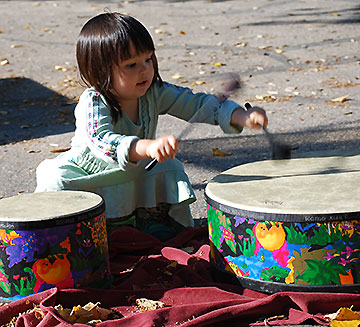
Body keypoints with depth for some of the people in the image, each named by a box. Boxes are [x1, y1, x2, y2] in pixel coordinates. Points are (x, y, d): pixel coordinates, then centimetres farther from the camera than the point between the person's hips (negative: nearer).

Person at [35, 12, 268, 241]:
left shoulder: (154, 93, -13)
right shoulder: (93, 104, -30)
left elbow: (195, 104, -14)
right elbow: (102, 142, -47)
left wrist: (240, 116, -31)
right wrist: (148, 146, -64)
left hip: (134, 175, 4)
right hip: (87, 176, -4)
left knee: (168, 171, -19)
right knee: (56, 179, -29)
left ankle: (155, 217, 4)